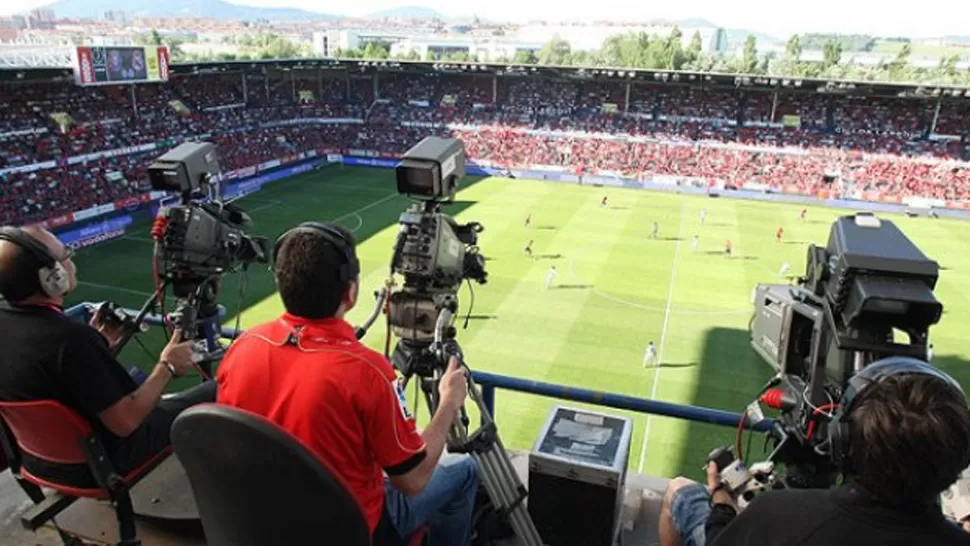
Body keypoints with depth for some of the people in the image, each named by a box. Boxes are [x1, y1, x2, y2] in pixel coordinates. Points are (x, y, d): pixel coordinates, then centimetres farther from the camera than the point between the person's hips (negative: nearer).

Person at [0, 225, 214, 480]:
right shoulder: (71, 338, -35)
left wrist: (98, 343, 8)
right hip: (99, 460, -8)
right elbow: (126, 422, -28)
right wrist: (167, 367, -16)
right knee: (214, 391, 0)